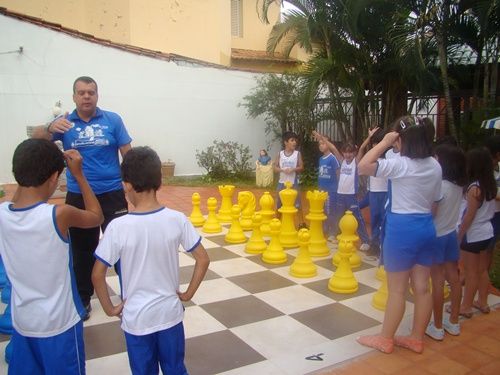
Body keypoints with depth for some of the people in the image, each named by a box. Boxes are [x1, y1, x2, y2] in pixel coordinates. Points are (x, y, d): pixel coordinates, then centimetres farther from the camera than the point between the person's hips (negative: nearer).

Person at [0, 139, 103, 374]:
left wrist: (29, 170, 5)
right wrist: (78, 175, -3)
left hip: (22, 321, 5)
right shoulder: (59, 214, -25)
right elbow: (97, 217, -5)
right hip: (59, 322, -4)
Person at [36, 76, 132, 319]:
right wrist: (50, 129, -30)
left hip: (111, 194, -1)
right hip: (78, 197, 2)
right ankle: (83, 299, 29)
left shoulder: (112, 120, -2)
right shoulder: (64, 123, 1)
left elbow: (127, 154, 1)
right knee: (82, 250, 13)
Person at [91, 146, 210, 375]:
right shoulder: (177, 219, -13)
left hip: (136, 319, -1)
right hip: (170, 314, 2)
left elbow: (97, 274, -13)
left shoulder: (118, 227, -18)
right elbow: (203, 260, -8)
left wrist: (109, 309, 1)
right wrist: (187, 294, 3)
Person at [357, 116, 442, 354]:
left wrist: (384, 143, -17)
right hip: (426, 227, 7)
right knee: (421, 287, 13)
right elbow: (435, 201, 12)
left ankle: (385, 339, 19)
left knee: (397, 289, 4)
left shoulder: (401, 165, -18)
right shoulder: (435, 166, 5)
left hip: (402, 228, -7)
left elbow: (363, 166, -27)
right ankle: (416, 338, 26)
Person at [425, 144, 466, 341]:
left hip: (436, 236, -7)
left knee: (437, 281, 0)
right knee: (454, 278, 13)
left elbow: (431, 213, -18)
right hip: (451, 234, 7)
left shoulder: (440, 186, -21)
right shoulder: (459, 185, 1)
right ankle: (454, 322, 25)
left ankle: (437, 327, 10)